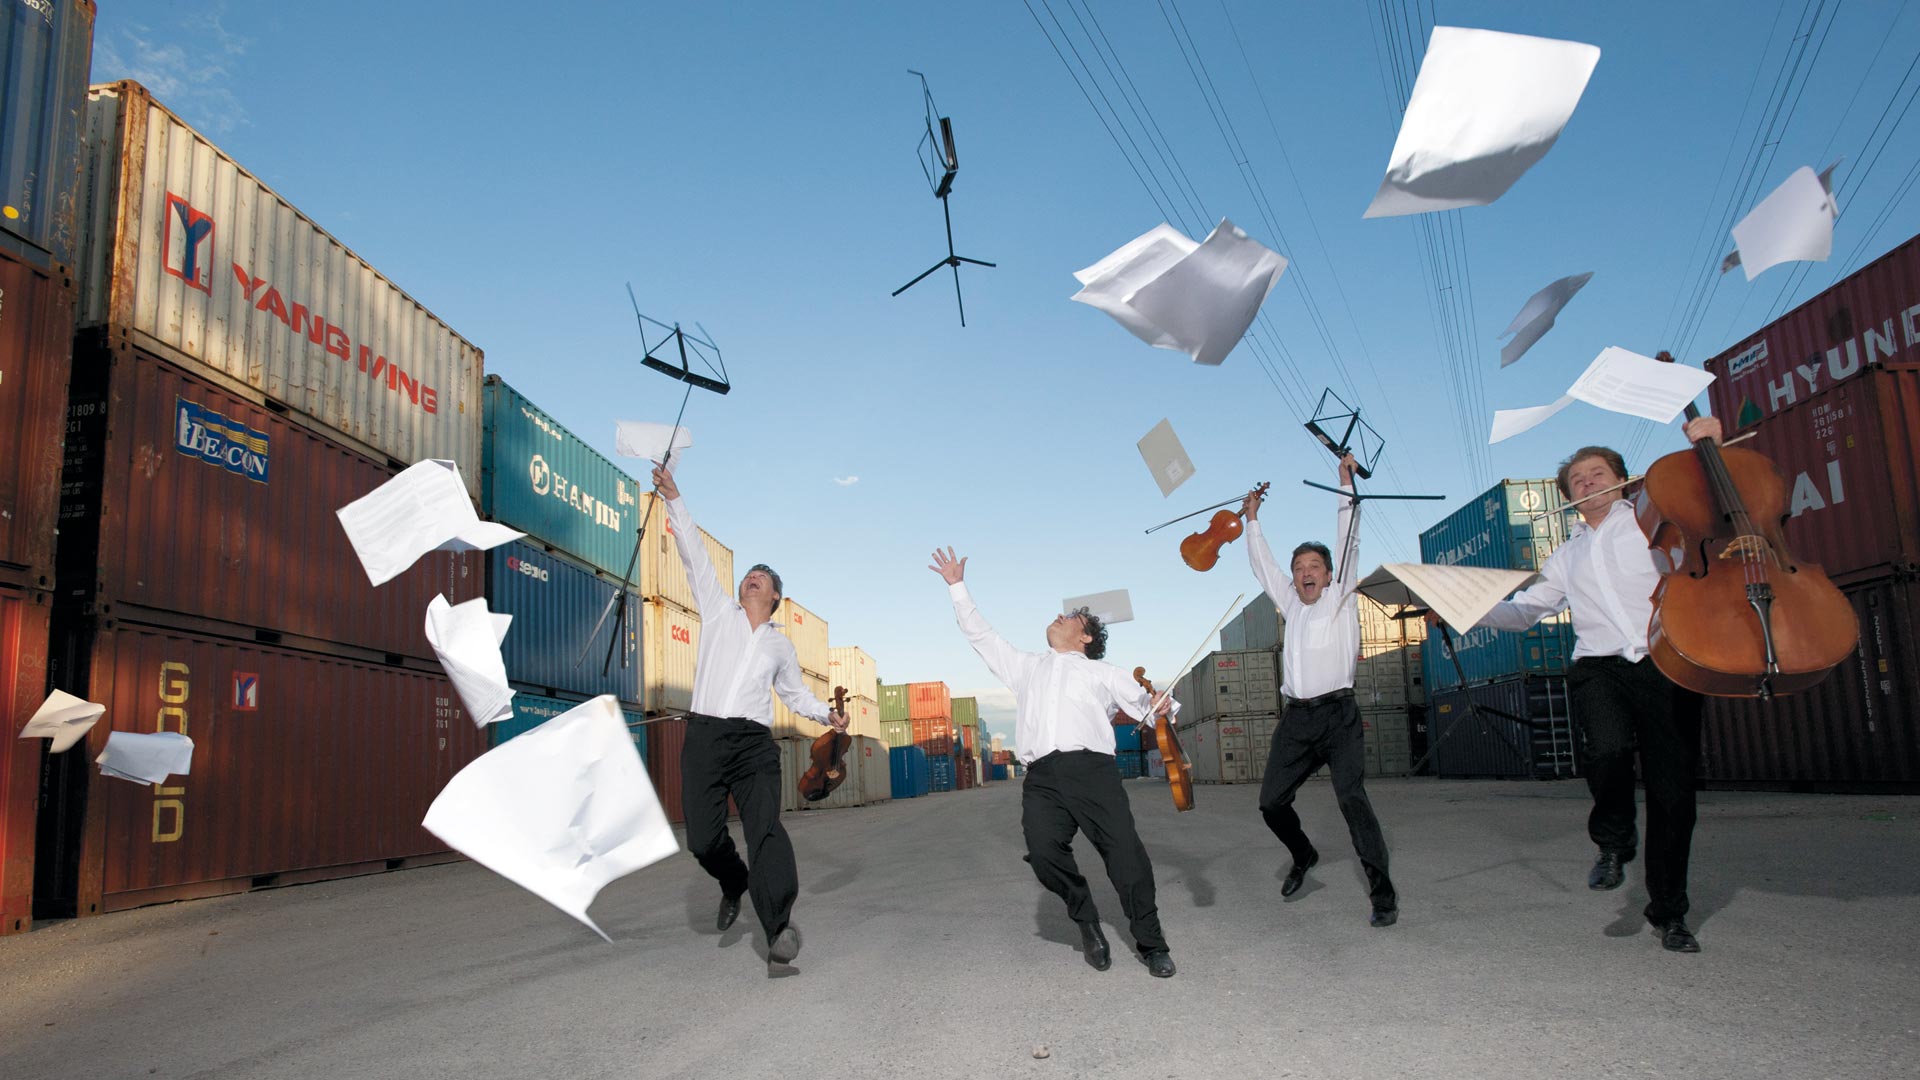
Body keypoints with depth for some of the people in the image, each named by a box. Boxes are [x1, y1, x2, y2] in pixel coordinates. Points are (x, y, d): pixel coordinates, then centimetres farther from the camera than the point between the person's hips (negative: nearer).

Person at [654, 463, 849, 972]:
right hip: (705, 736, 0)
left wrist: (827, 714, 11)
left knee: (765, 829, -17)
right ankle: (734, 881, 28)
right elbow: (694, 554, 12)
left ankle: (779, 925, -21)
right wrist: (673, 498, 9)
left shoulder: (781, 644, 21)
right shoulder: (718, 611, 16)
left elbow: (794, 692, 29)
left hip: (754, 742, 0)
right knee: (703, 839, -4)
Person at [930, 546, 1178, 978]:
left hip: (1093, 769, -2)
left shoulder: (1102, 673, 21)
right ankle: (1087, 923, 2)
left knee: (1126, 852, -13)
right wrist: (957, 587, 33)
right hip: (1042, 778, 2)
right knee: (1044, 852, -22)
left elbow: (1144, 702, 12)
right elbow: (980, 635, 33)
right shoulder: (1027, 667, 30)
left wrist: (1162, 710, -12)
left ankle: (1151, 944, 3)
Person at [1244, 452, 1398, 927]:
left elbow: (1348, 545, 0)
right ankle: (1303, 856, 32)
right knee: (1271, 802, 4)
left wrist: (1346, 486, -4)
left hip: (1337, 715, -5)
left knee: (1351, 797, -20)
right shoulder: (1291, 605, 20)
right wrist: (1252, 520, 29)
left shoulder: (1340, 599, 7)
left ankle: (1382, 891, -14)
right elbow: (1263, 566, 28)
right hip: (1296, 718, 5)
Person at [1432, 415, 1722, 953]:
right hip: (1599, 668, 2)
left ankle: (1669, 912, 17)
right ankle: (1613, 843, 0)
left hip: (1664, 665, -1)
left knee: (1672, 791, -1)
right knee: (1608, 751, -30)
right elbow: (1523, 610, 26)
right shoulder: (1566, 557, 25)